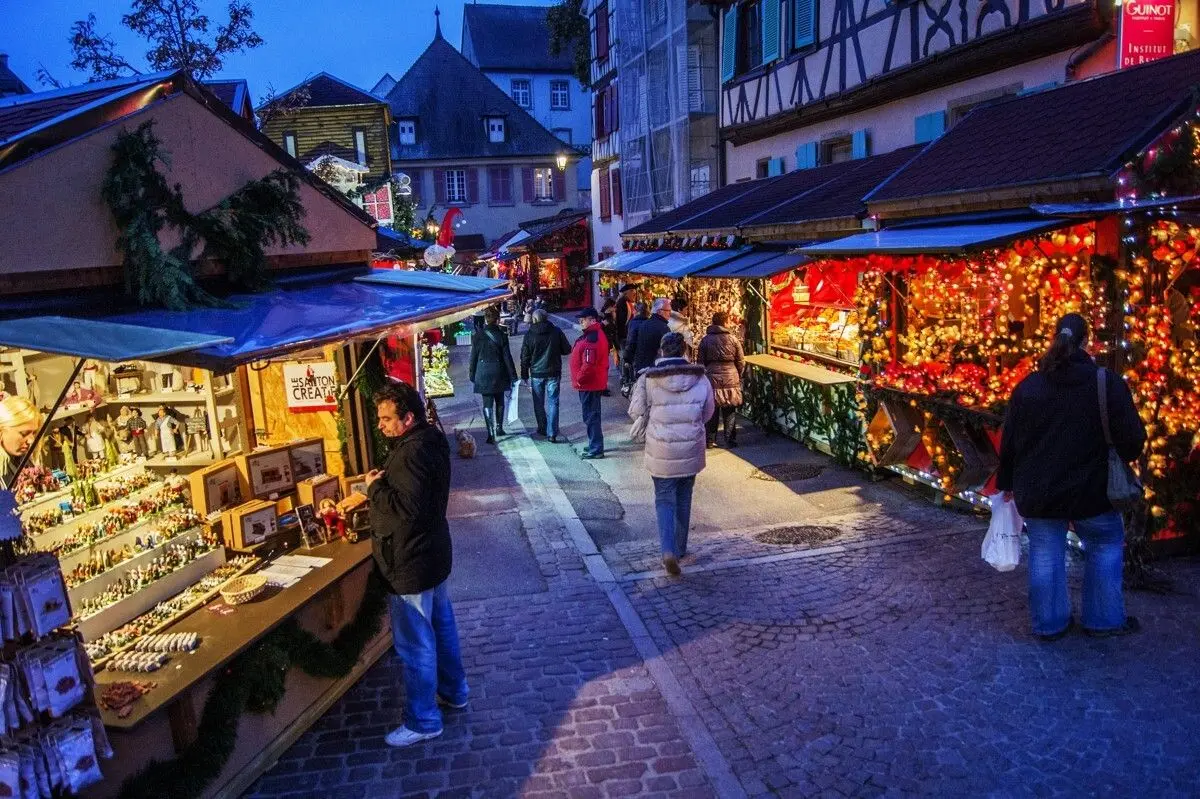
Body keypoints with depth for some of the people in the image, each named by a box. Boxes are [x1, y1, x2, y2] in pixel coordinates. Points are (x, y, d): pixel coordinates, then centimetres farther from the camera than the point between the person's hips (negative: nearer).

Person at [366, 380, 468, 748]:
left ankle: (422, 722, 17)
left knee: (414, 645, 3)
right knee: (441, 624, 24)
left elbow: (408, 508, -31)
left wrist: (375, 486, -19)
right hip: (432, 553, 10)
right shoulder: (430, 441, 4)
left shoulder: (412, 454, -27)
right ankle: (453, 691, 41)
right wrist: (384, 483, 4)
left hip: (409, 565, -10)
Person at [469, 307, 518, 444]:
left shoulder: (478, 335, -4)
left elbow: (473, 357, 1)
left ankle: (491, 434, -8)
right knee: (499, 402, 19)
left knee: (487, 404, 0)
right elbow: (507, 357, -7)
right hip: (499, 373, 0)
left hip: (483, 374, 0)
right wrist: (513, 376, -2)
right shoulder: (501, 335, -8)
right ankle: (499, 428, 30)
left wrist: (472, 374, 11)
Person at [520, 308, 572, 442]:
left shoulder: (529, 335, -5)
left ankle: (542, 428, 27)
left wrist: (524, 375, 6)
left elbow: (525, 357, -2)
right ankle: (552, 433, -5)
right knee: (553, 403, 2)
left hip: (536, 373, 0)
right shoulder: (556, 332, -4)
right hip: (553, 373, 0)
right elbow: (567, 350, 1)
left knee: (539, 403, 16)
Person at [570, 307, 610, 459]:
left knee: (591, 417, -3)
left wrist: (580, 379, -17)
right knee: (592, 415, 20)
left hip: (589, 385, -11)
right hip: (594, 383, 11)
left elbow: (589, 363, -29)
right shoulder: (595, 334, 13)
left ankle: (596, 450, 3)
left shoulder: (592, 338, -22)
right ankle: (595, 445, 31)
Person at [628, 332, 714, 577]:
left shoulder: (648, 379, -12)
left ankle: (669, 550, -9)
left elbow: (636, 412, -7)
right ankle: (680, 548, 29)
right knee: (684, 499, 18)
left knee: (664, 499, 8)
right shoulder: (699, 377, -6)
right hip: (691, 449, 2)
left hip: (661, 451, -2)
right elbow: (708, 412, 3)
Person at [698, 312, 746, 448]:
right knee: (730, 412, 8)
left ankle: (710, 440, 11)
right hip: (730, 379, -1)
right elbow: (741, 362, 1)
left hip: (712, 378, 1)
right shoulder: (733, 339, -4)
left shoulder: (705, 340, -1)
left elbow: (700, 362, 3)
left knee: (712, 411, 9)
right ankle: (730, 441, 11)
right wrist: (738, 376, 16)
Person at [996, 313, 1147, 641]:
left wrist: (1006, 483, 14)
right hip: (1089, 491, -2)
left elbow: (1009, 442, 3)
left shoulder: (1028, 386, -2)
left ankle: (1049, 623, 21)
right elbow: (1133, 438, -11)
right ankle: (1104, 619, 24)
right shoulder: (1107, 383, -11)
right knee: (1105, 547, 18)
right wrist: (1121, 457, 12)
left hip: (1037, 493, 2)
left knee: (1045, 555, 11)